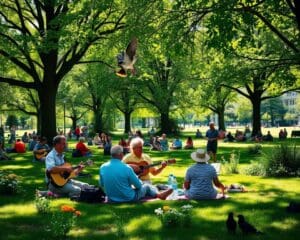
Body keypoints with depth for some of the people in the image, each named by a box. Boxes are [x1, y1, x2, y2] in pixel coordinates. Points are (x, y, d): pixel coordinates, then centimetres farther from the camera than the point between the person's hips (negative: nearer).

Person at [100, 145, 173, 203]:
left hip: (111, 199, 5)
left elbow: (101, 184, 5)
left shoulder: (103, 167, -11)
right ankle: (158, 194, 44)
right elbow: (138, 185, -12)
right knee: (147, 186, 20)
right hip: (128, 198, -5)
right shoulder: (126, 168, -23)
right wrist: (136, 177, 9)